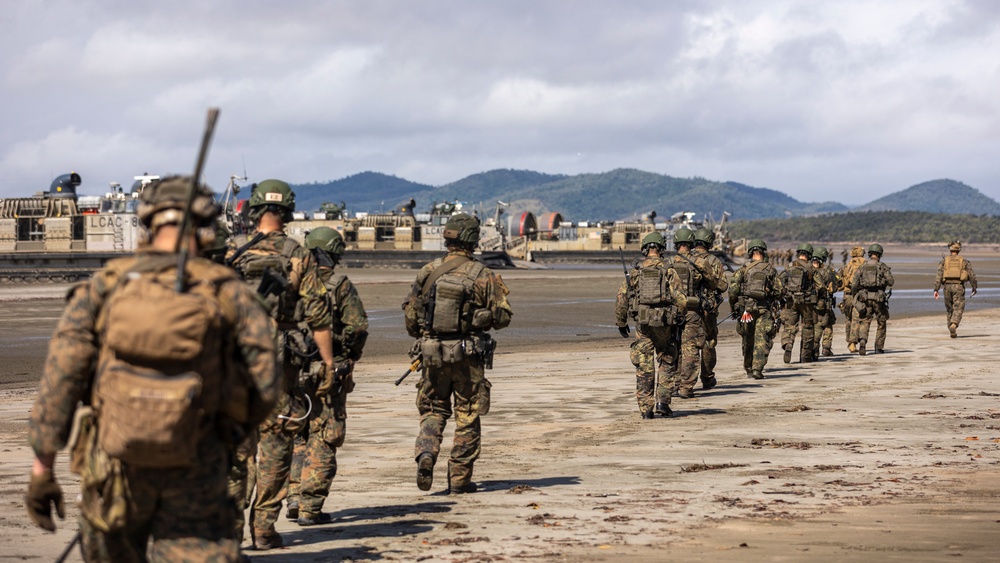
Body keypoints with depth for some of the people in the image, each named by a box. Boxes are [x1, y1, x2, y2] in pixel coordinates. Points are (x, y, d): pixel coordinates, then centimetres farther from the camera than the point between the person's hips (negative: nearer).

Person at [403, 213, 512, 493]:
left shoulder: (428, 272, -1)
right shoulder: (483, 276, -8)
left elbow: (410, 314, 5)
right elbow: (502, 317, -6)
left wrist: (421, 339, 22)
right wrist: (499, 291, 14)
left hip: (432, 352, 2)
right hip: (467, 354, -2)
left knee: (433, 410, 15)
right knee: (467, 417, 9)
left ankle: (426, 454, -11)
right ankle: (459, 479, 10)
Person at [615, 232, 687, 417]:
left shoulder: (635, 272, 1)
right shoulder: (669, 272, -4)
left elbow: (621, 298, -1)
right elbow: (681, 300, -9)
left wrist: (621, 323, 10)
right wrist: (680, 320, 7)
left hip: (642, 324, 1)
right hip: (665, 325, -1)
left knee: (644, 367, 8)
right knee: (667, 363, 15)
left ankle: (645, 408, 8)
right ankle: (662, 401, 4)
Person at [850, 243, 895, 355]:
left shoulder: (862, 267, 6)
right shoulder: (882, 267, 0)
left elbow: (854, 284, 1)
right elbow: (891, 281, -9)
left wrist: (855, 296, 14)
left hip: (864, 297, 1)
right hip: (879, 298, -1)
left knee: (864, 321, 4)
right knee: (881, 323, 15)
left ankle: (862, 340, -24)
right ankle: (879, 347, 19)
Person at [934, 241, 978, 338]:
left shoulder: (944, 260, 6)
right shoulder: (964, 261, 6)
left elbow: (939, 275, -3)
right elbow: (971, 275, 3)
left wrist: (936, 289, -5)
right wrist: (974, 287, 16)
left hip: (947, 286, 2)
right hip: (959, 286, -2)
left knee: (950, 309, 16)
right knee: (958, 309, -6)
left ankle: (951, 329, 20)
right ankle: (953, 325, -30)